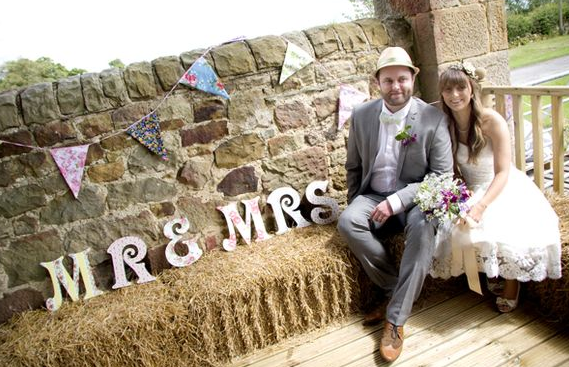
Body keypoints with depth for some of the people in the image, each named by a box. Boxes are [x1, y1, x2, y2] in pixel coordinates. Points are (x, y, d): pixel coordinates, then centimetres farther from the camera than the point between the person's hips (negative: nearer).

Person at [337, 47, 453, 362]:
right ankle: (396, 290, -10)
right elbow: (353, 166, 13)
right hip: (373, 196, 3)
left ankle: (395, 320, -23)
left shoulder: (434, 118, -9)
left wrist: (397, 200, -22)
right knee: (346, 222, -28)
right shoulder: (361, 115, 0)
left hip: (415, 198, -3)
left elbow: (442, 175, -11)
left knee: (423, 231, -35)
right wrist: (355, 204, 5)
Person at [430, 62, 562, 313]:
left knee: (504, 232, -29)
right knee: (461, 230, -24)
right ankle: (491, 274, 5)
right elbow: (451, 171, 0)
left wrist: (481, 206, -32)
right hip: (470, 192, 3)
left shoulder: (492, 121, -17)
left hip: (504, 189, -3)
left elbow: (502, 172, -19)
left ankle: (512, 285, 0)